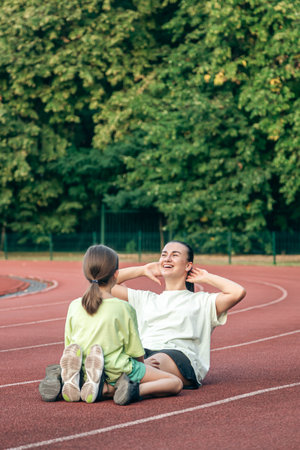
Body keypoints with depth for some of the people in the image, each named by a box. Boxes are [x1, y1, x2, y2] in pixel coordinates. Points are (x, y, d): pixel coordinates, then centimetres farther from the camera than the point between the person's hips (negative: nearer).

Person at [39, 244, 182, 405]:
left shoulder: (74, 306, 2)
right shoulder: (124, 309, -7)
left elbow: (69, 347, 10)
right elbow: (137, 354, -1)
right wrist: (142, 365, 19)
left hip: (84, 372, 4)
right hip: (117, 371, -3)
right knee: (176, 382, 4)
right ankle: (134, 390, -20)